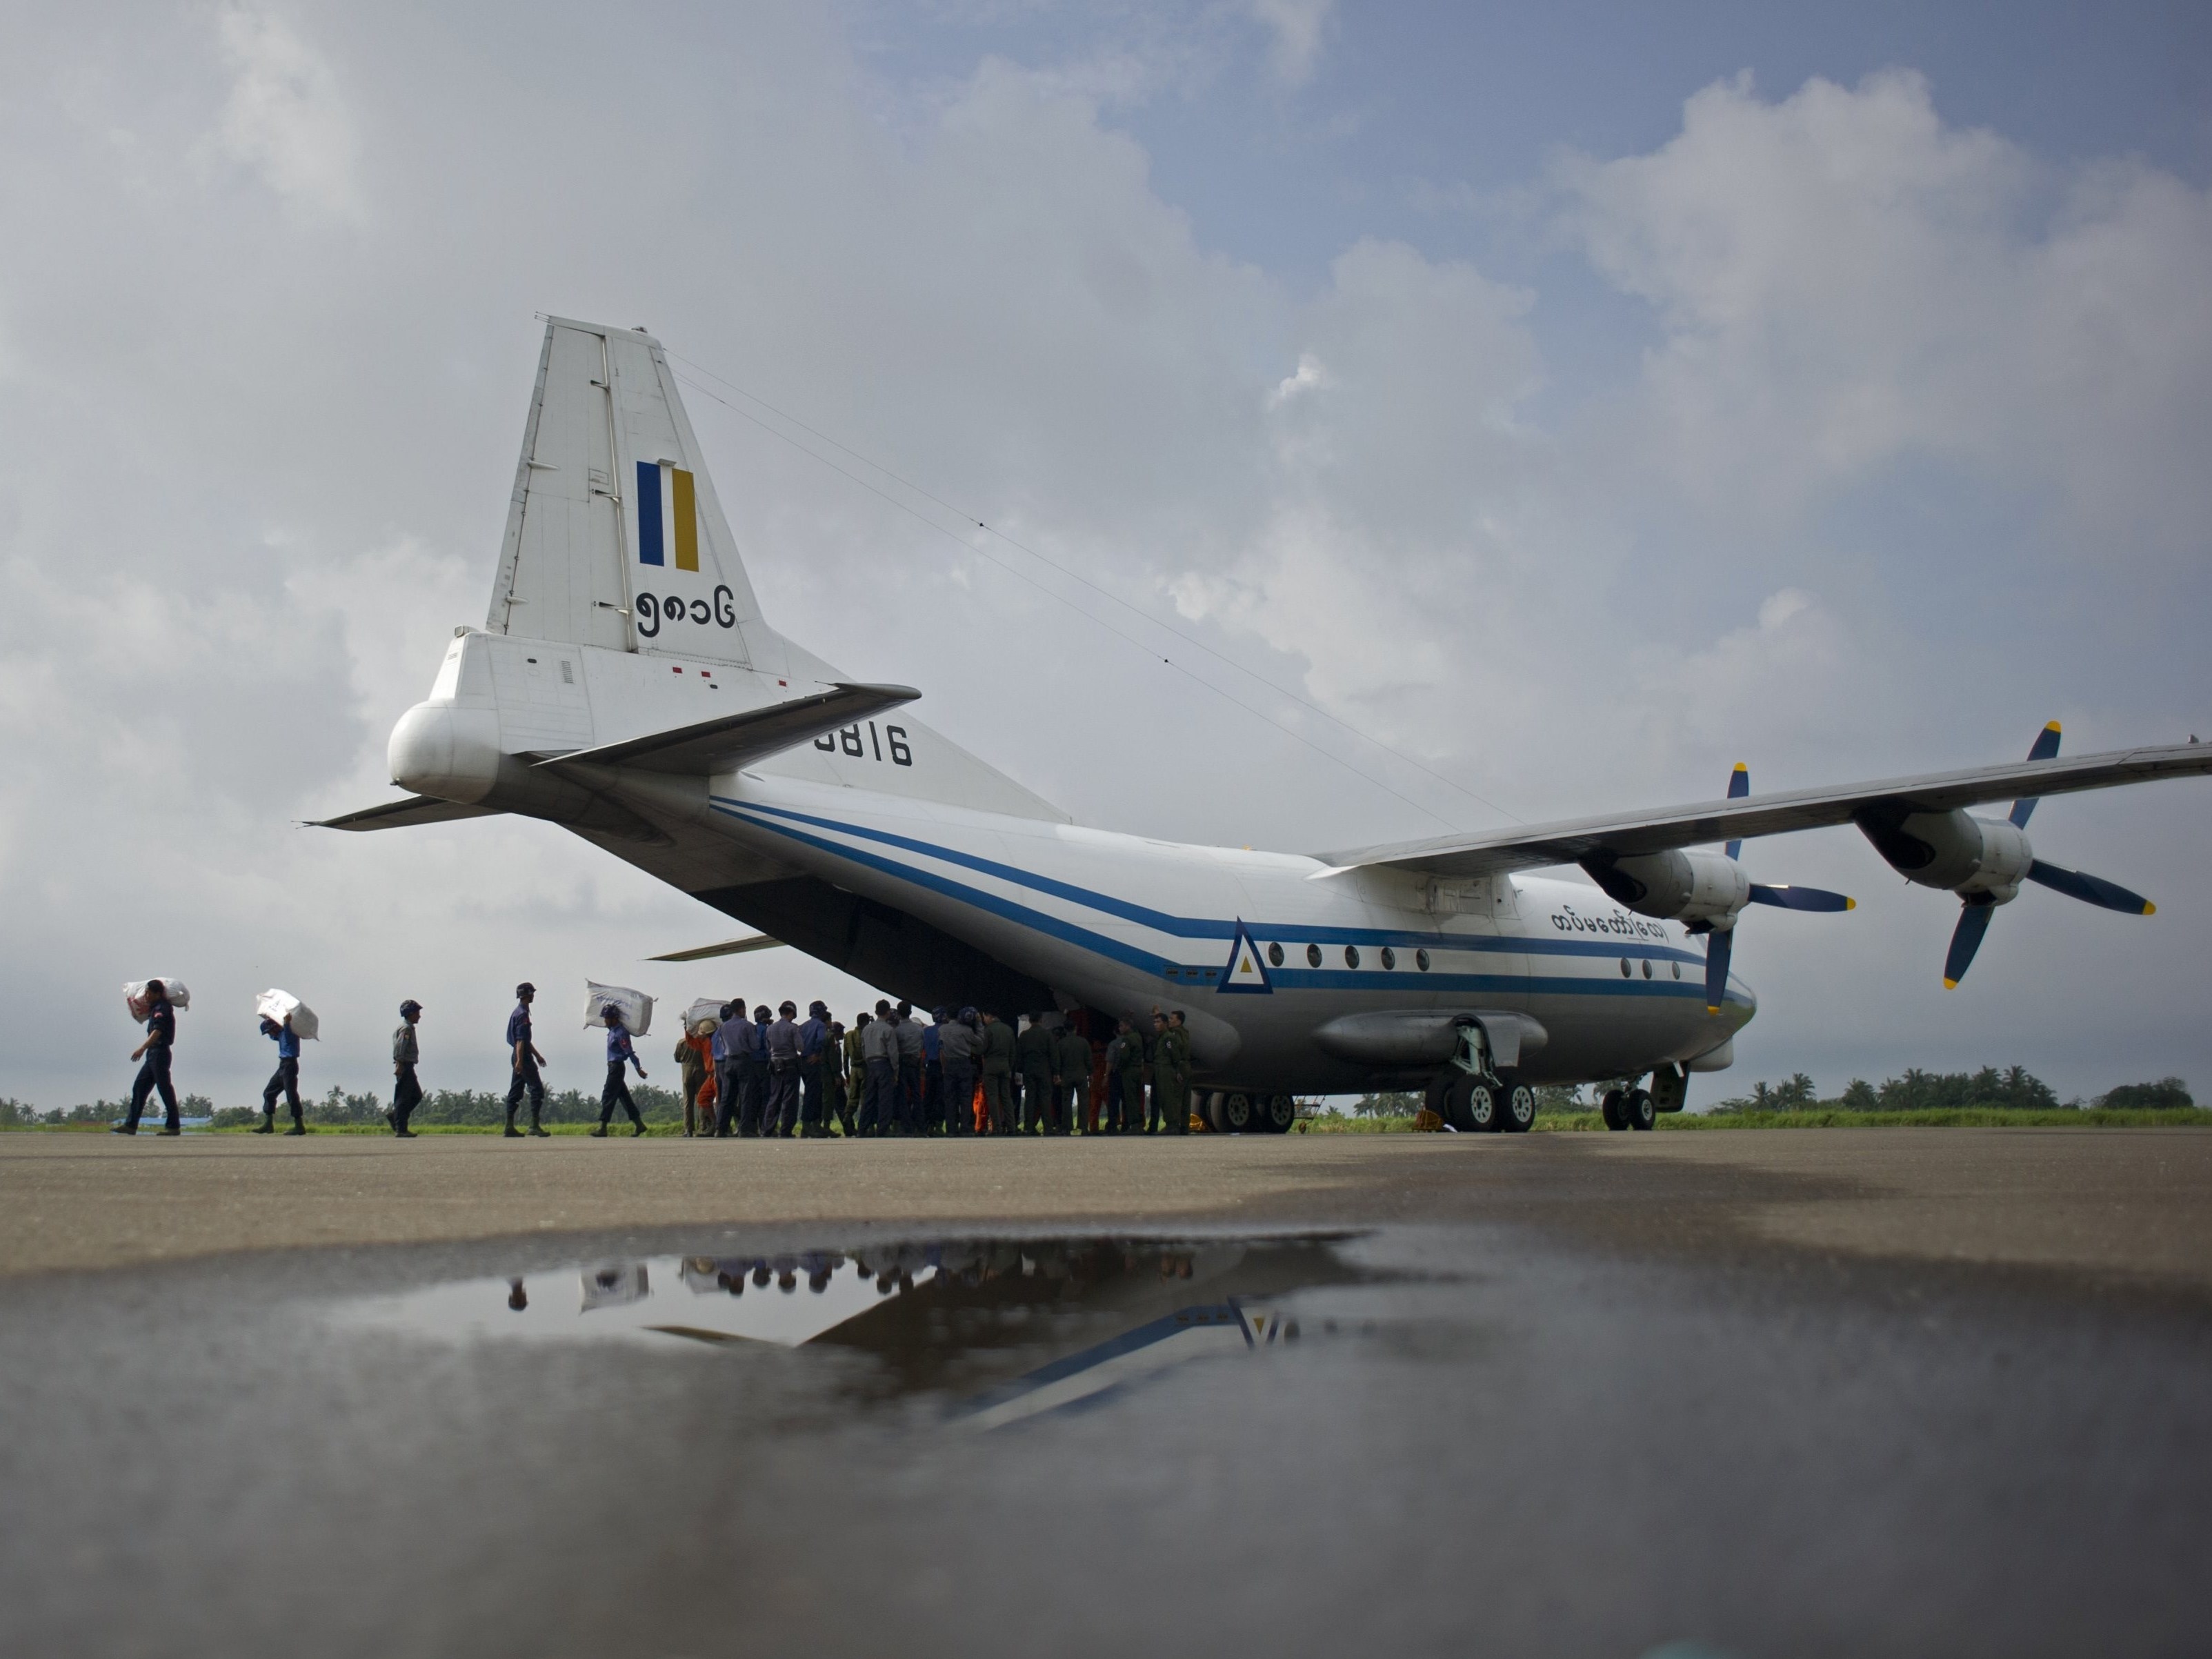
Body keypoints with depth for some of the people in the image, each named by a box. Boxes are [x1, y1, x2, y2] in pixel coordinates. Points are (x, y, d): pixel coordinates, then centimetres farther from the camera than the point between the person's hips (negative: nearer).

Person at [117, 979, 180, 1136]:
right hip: (153, 1055, 10)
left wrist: (143, 1048, -40)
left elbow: (158, 1031, -29)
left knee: (165, 1089, -6)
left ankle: (173, 1126, -3)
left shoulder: (162, 1009, -15)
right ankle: (131, 1125, 10)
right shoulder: (155, 1008, 16)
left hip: (160, 1054, -10)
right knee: (139, 1087, 9)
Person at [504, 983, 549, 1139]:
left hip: (518, 1057, 10)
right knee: (537, 1090, -9)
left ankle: (510, 1127, 8)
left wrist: (537, 1055, 30)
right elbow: (520, 1040, -20)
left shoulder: (518, 1012, 19)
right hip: (523, 1056, -10)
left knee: (515, 1092, 9)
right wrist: (519, 1061, -24)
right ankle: (534, 1125, -12)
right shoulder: (522, 1014, -13)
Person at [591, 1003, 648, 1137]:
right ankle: (638, 1124, 16)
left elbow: (629, 1052, -20)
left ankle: (602, 1128, -7)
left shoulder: (620, 1033, -18)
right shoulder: (613, 1030, 8)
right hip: (613, 1066, 10)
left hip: (616, 1067, -10)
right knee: (624, 1096, 12)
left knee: (608, 1097, -8)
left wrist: (638, 1069, -20)